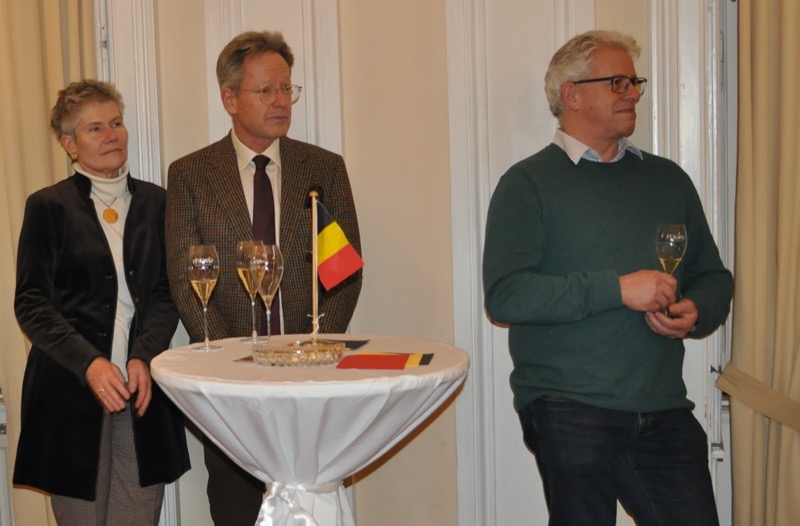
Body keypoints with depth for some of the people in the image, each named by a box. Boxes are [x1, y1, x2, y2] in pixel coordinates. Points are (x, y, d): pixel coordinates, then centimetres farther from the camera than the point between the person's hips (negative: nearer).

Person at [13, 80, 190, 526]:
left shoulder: (155, 202, 9)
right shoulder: (49, 206, 1)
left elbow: (166, 293, 8)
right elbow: (31, 303, -2)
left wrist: (144, 358, -8)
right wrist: (88, 363, -15)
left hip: (142, 387, 2)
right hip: (70, 389, -2)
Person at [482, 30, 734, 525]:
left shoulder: (668, 179, 15)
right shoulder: (528, 183, -2)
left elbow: (713, 277, 19)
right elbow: (505, 295, -14)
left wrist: (696, 312, -4)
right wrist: (617, 288, -18)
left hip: (665, 411, 5)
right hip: (570, 412, -4)